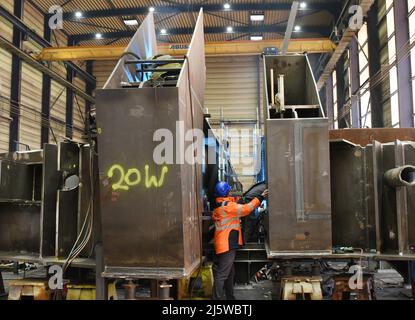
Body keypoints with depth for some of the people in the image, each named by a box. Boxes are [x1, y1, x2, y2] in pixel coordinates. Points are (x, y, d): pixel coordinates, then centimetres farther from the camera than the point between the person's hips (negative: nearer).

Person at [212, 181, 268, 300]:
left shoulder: (219, 206, 14)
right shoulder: (228, 206, -15)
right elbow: (246, 209, -15)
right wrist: (260, 197, -8)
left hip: (227, 245, 11)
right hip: (227, 245, -10)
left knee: (230, 273, 19)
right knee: (222, 274, -11)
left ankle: (230, 297, 29)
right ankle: (217, 298, -11)